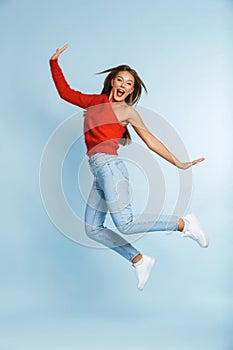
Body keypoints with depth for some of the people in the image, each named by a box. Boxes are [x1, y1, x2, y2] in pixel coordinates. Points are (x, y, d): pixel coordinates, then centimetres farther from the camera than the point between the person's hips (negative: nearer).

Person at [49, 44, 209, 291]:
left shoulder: (127, 111, 4)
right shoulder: (95, 102, 18)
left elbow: (151, 142, 5)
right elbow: (65, 92, 26)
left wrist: (178, 164, 2)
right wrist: (54, 62, 23)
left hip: (108, 166, -7)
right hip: (99, 172, 7)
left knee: (126, 225, -20)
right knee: (93, 229, 5)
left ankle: (184, 224, -7)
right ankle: (139, 261, 12)